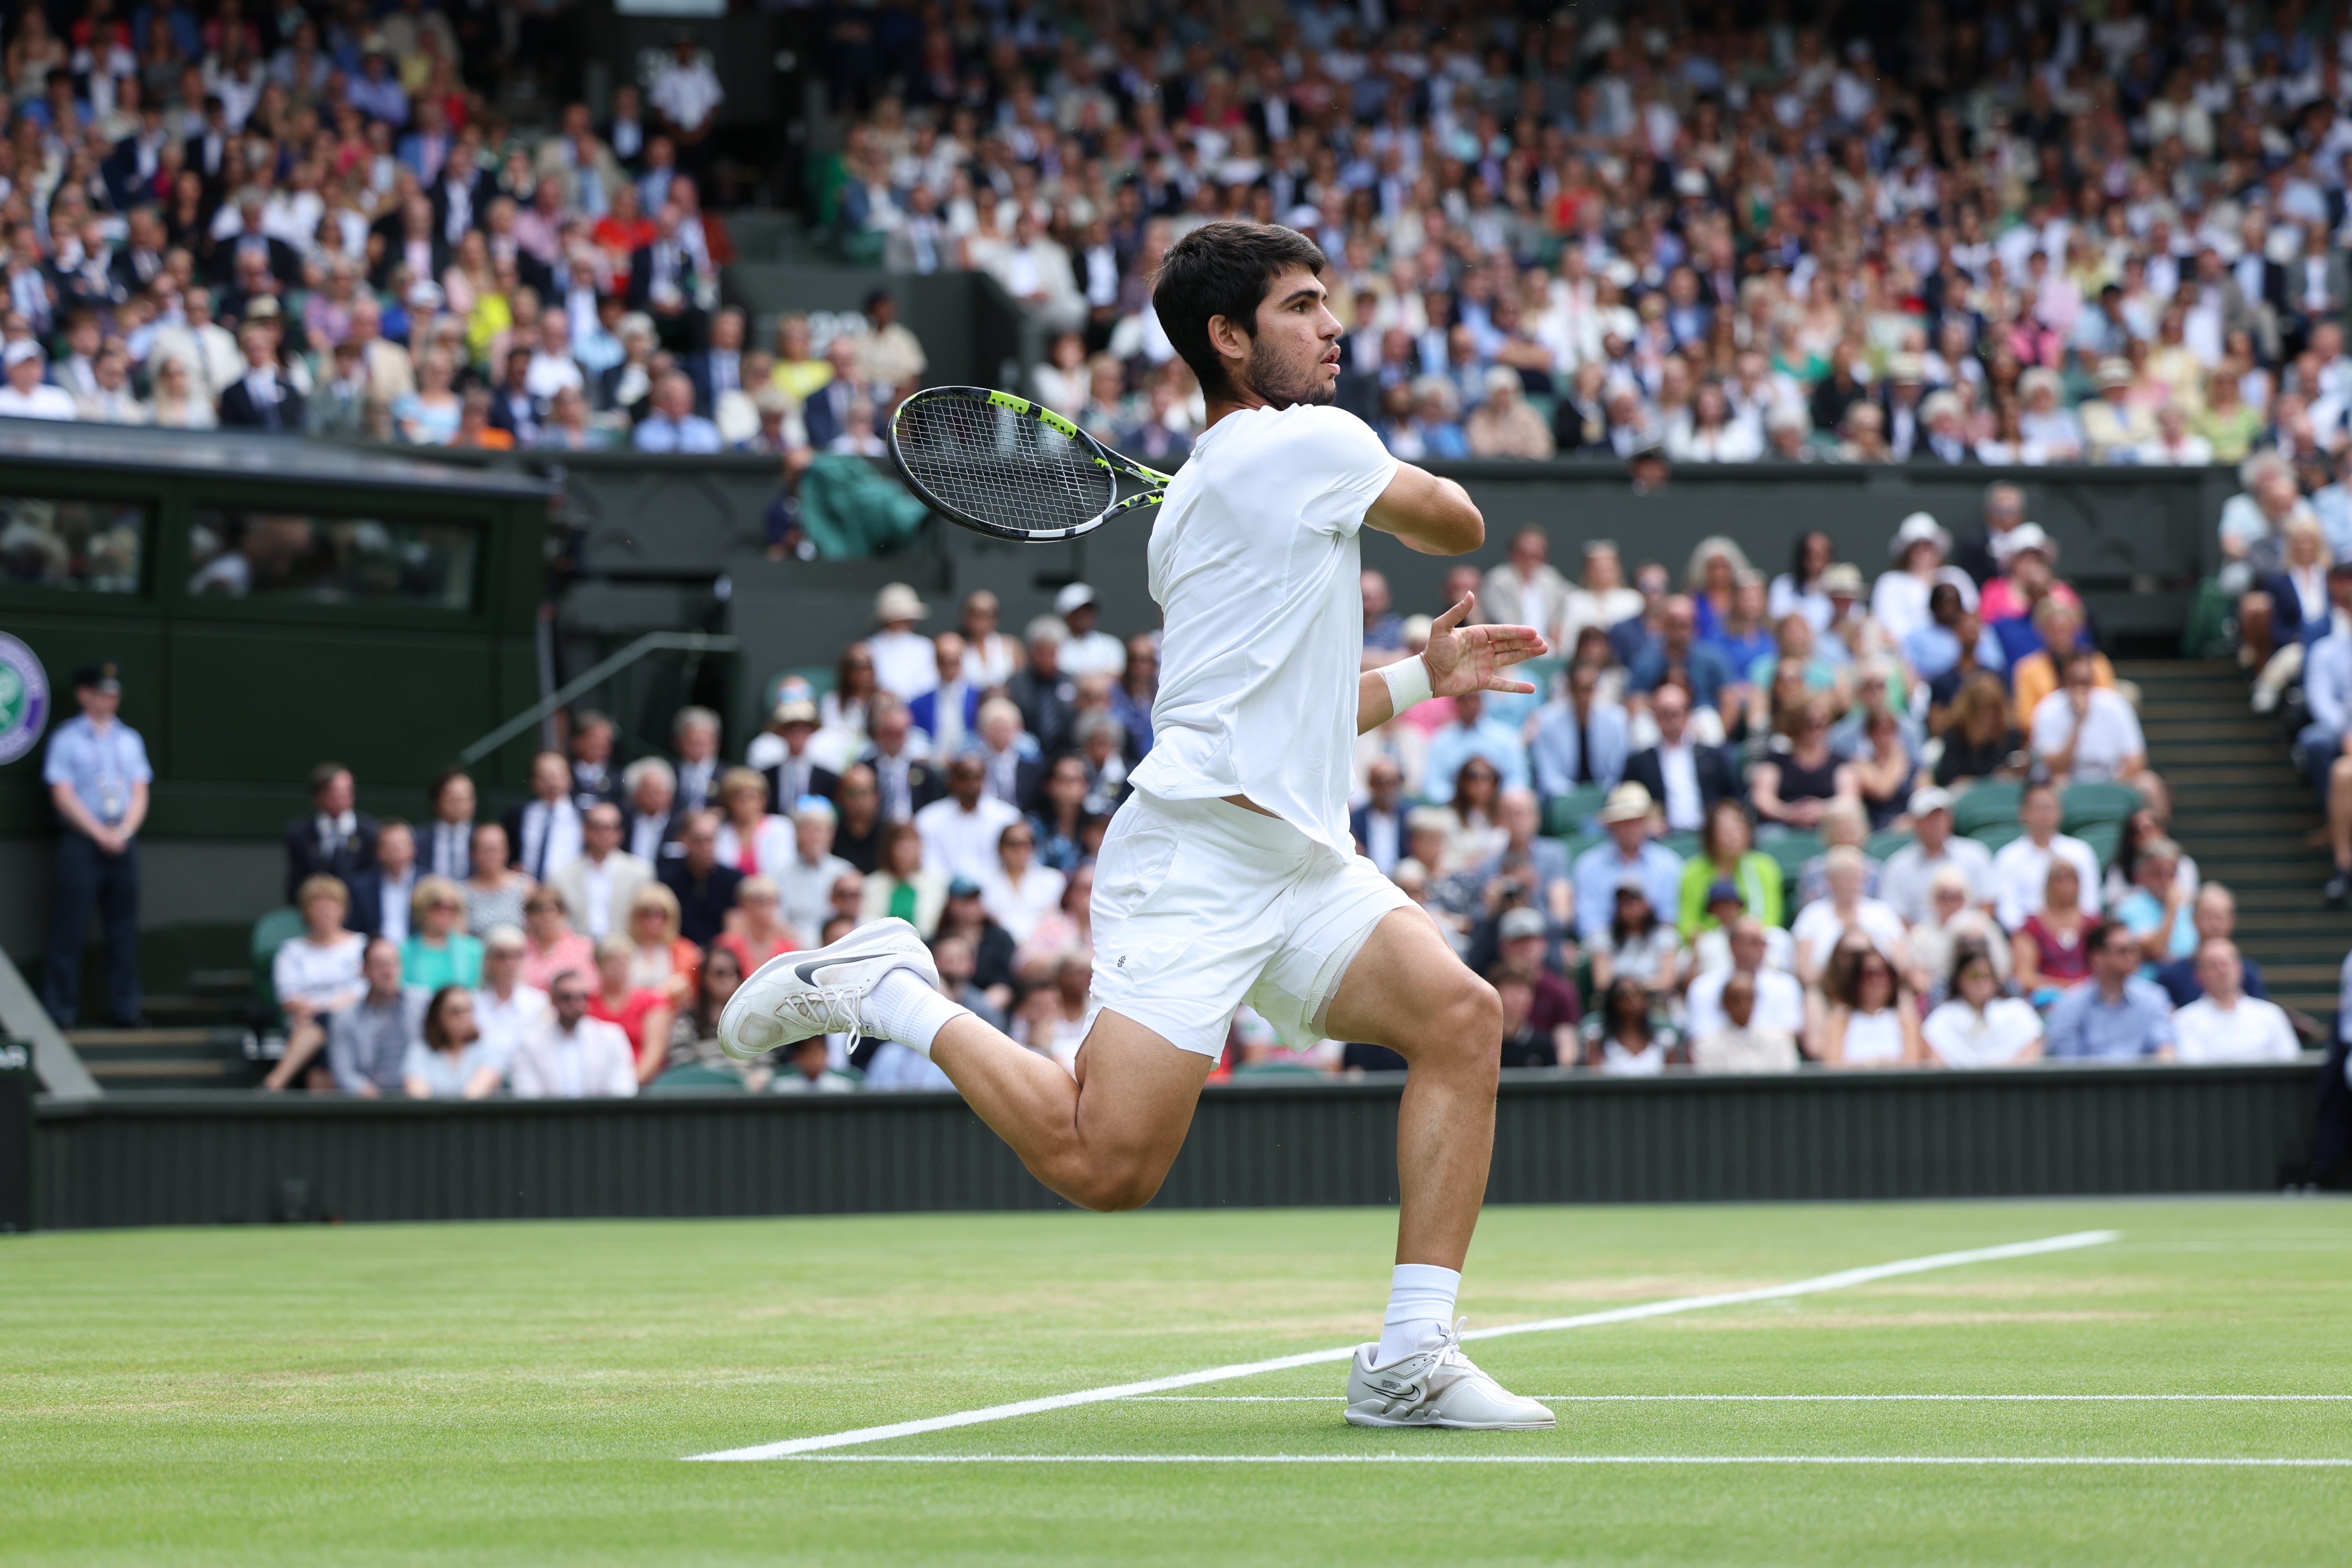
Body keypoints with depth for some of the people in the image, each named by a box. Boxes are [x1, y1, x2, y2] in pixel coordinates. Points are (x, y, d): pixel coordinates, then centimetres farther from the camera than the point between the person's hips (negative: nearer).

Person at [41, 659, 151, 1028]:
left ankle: (124, 1009, 7)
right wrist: (101, 834, -12)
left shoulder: (129, 740, 13)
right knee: (70, 927, -7)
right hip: (81, 841, -4)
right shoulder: (67, 739, 0)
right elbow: (63, 796, -6)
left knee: (124, 928, 4)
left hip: (123, 842, 4)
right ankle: (60, 1008, -5)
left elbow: (139, 794, 10)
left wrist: (124, 832, -7)